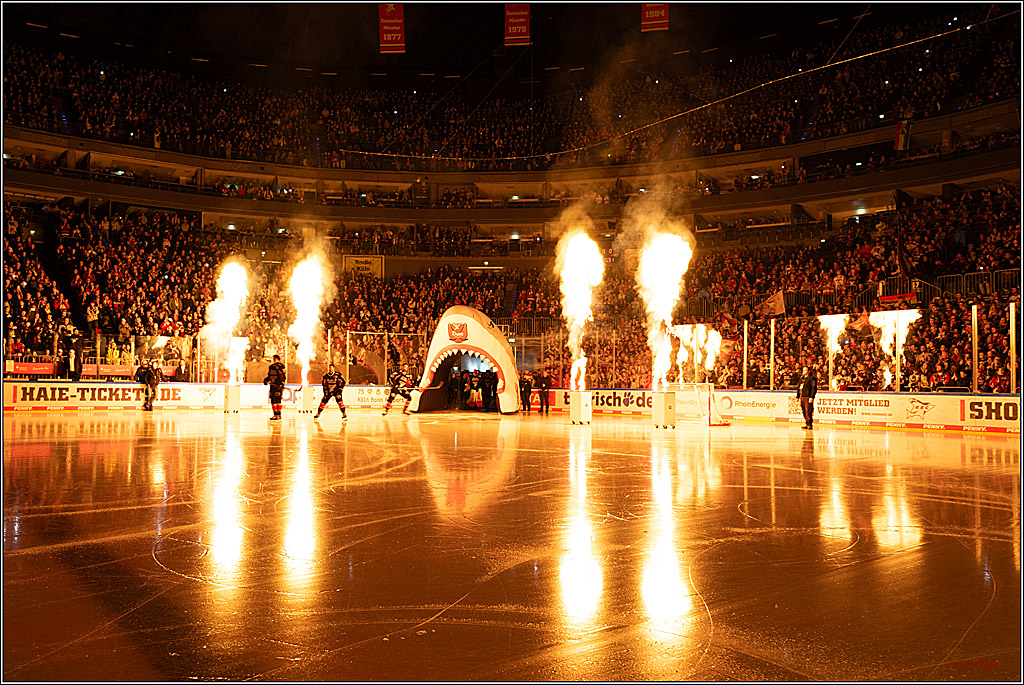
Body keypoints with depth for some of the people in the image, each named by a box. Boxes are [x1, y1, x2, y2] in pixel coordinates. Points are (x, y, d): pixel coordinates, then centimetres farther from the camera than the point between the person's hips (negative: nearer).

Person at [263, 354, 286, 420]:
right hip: (281, 386, 7)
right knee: (278, 400, 13)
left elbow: (270, 377, -10)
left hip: (274, 386, -7)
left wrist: (266, 381, 5)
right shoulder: (282, 366, 10)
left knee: (274, 400, -4)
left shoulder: (272, 367, -12)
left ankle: (276, 415, -8)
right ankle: (279, 415, 15)